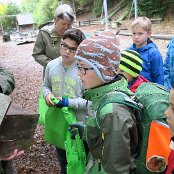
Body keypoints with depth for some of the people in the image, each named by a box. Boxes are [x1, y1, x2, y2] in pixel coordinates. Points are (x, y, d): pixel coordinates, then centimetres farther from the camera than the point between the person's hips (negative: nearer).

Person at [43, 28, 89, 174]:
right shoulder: (51, 65, -7)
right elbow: (46, 85, 9)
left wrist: (69, 103, -26)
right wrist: (47, 94, -13)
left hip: (79, 123, -5)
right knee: (61, 152, 29)